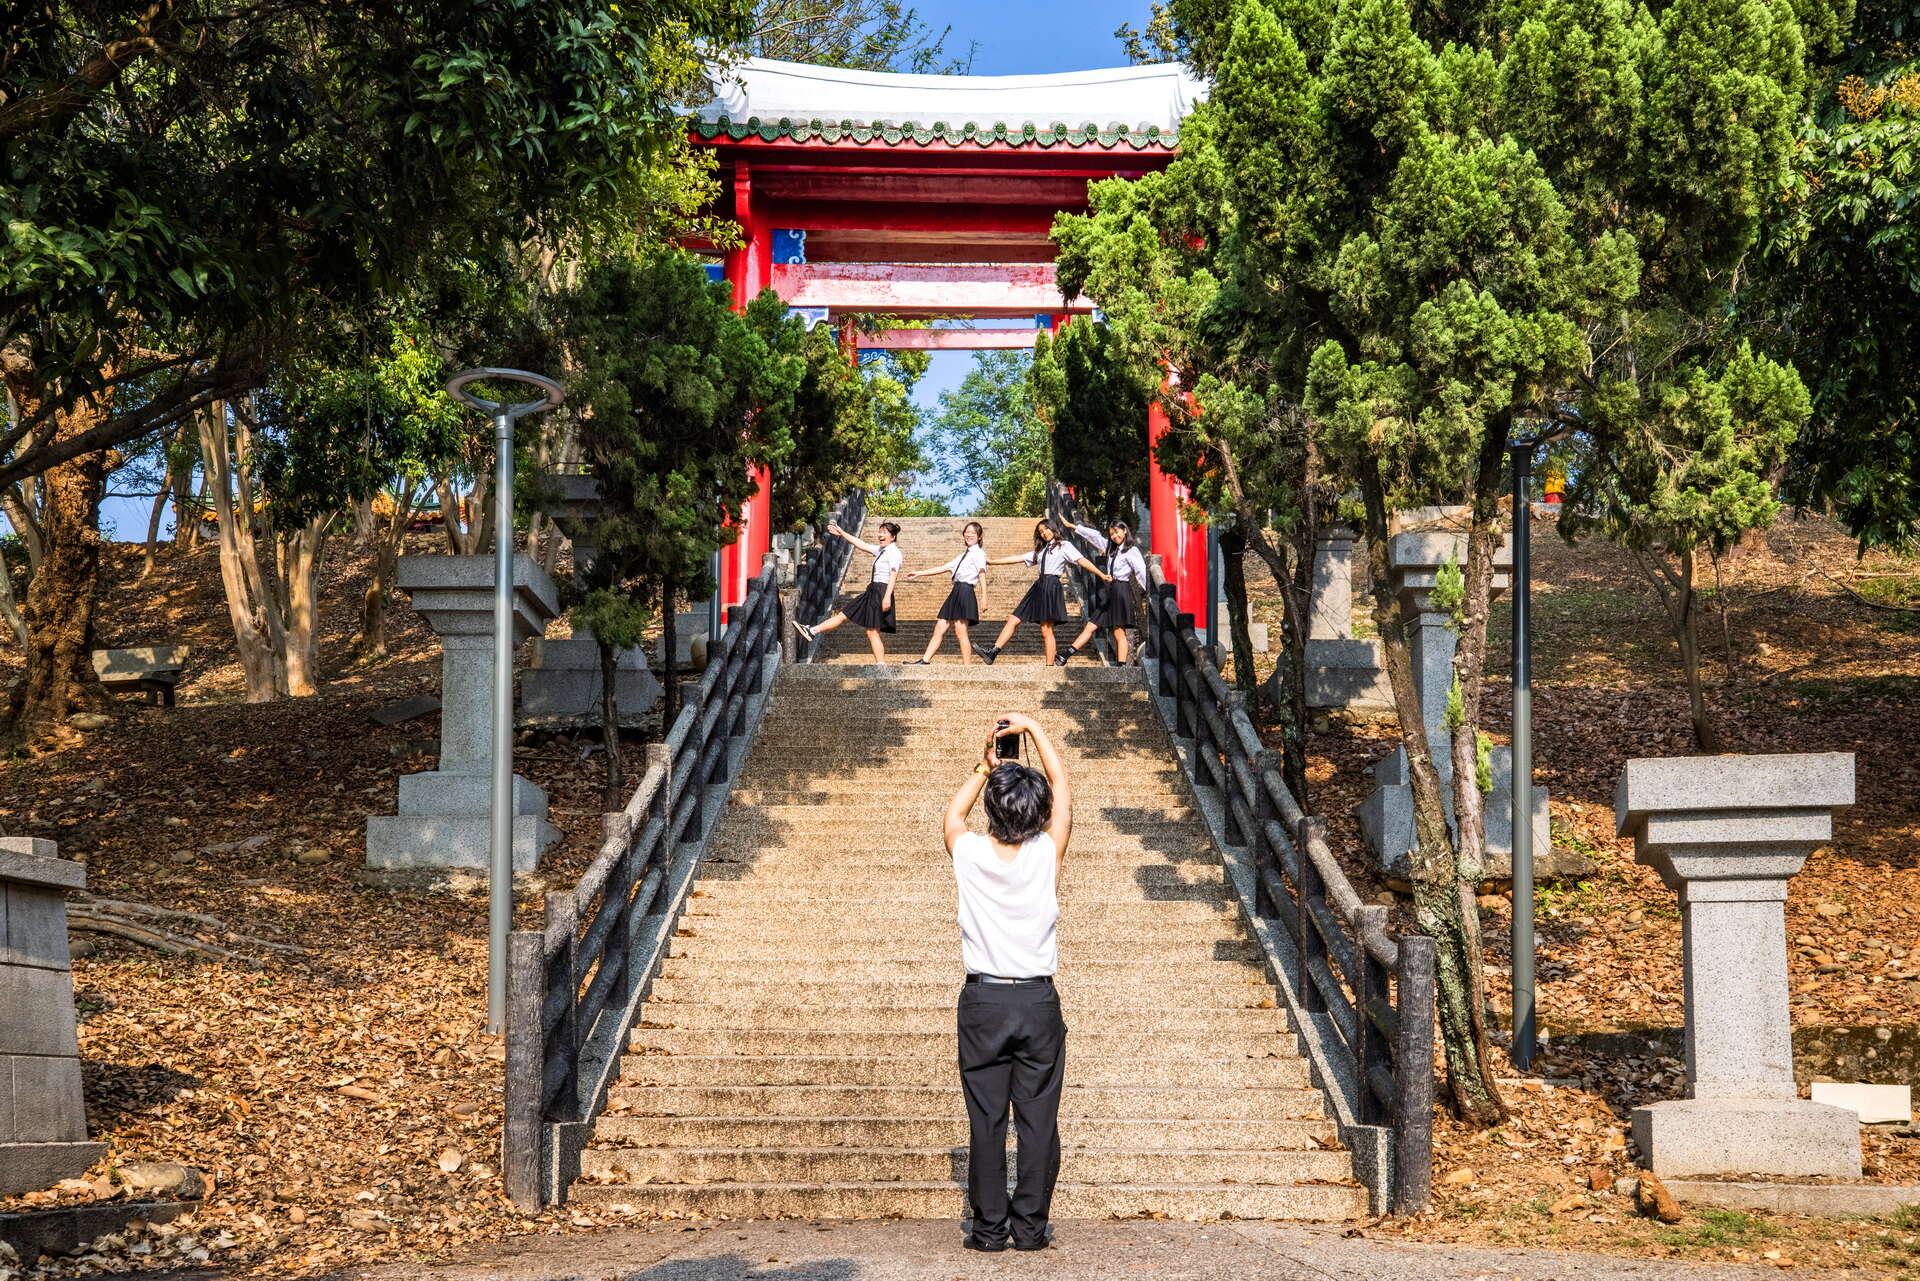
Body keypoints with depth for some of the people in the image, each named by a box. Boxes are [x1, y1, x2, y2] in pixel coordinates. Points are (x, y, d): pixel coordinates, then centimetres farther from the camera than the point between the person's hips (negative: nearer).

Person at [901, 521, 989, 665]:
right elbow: (943, 568, 29)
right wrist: (919, 573, 28)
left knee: (960, 632, -12)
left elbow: (982, 574, -13)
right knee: (939, 629, 6)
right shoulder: (964, 555, 26)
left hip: (965, 591, -9)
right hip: (956, 592, 9)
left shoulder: (978, 553, 0)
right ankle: (924, 661, 7)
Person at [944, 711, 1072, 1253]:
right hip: (1038, 1002, 0)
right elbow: (1063, 787, 8)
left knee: (986, 1121, 5)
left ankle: (990, 1227, 7)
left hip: (984, 1002, 0)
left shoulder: (971, 855, -8)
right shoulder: (1047, 855, -8)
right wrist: (1032, 727, 11)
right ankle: (1030, 1227, 8)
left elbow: (953, 814, 17)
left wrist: (985, 766, 22)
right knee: (1038, 1120, 5)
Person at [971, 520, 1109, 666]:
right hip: (1039, 587, 7)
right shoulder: (1040, 550, 25)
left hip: (1052, 587, -7)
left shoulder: (1064, 546, 5)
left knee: (1046, 631, -9)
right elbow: (1018, 558, 23)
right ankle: (993, 651, -7)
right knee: (1013, 620, -2)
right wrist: (992, 561, 18)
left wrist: (1101, 574, -18)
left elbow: (1082, 561, -6)